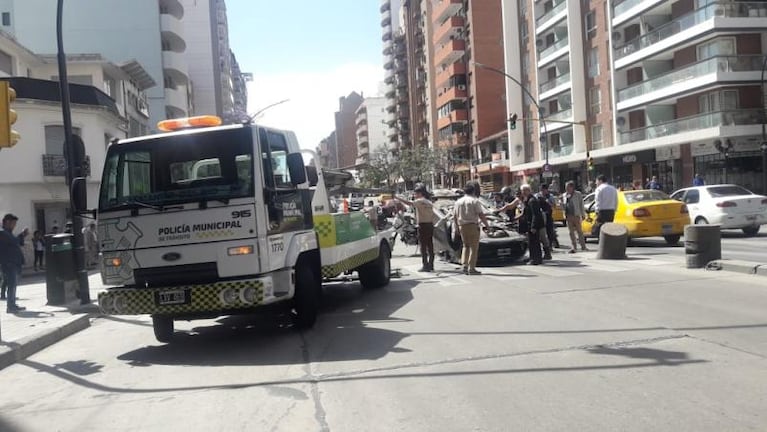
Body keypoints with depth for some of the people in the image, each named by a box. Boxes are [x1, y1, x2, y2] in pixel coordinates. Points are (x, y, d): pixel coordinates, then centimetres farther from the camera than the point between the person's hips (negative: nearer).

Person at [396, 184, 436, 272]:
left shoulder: (420, 201, -9)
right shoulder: (429, 202, 16)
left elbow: (409, 203, -22)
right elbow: (432, 216, 16)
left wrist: (397, 198, -19)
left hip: (423, 225, -8)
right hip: (430, 225, 8)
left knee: (423, 246, -6)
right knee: (430, 246, 9)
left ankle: (425, 265, -7)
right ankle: (431, 265, 11)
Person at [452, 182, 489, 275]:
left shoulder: (458, 201, 9)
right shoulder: (475, 201, -7)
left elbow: (454, 216, 10)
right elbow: (481, 215, -13)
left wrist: (456, 226, 21)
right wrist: (486, 225, -2)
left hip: (462, 226, 5)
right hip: (472, 226, -5)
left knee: (466, 246, 18)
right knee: (474, 247, 1)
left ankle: (464, 265, 6)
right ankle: (471, 268, -1)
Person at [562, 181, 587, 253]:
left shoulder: (578, 194, 1)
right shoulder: (565, 195, 14)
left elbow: (581, 205, 1)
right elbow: (564, 205, 21)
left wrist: (583, 214, -2)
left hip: (576, 215, -4)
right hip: (568, 216, 4)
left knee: (579, 231, 2)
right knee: (571, 232, 3)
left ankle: (583, 246, 11)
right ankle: (573, 247, 5)